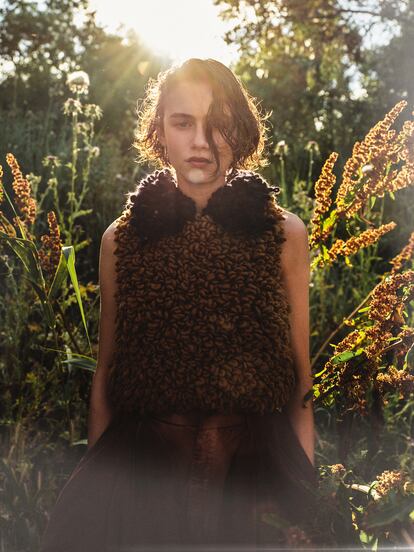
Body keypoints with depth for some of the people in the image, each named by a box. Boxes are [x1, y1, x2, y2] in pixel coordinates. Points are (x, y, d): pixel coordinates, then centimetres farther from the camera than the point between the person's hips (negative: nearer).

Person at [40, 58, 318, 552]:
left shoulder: (284, 232, 0)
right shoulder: (122, 237, 3)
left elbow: (301, 375, 3)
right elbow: (105, 372, 8)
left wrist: (304, 486, -2)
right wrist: (94, 486, 7)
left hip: (255, 469, 0)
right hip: (140, 464, 1)